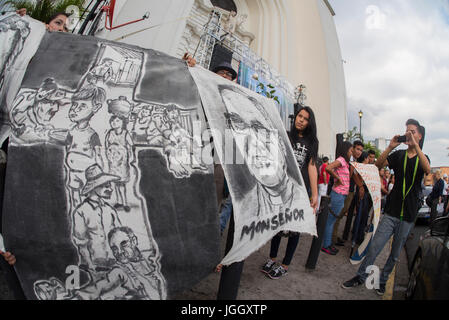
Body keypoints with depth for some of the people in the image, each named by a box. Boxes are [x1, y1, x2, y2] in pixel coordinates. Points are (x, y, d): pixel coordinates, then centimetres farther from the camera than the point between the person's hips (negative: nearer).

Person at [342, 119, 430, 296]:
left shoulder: (423, 158, 5)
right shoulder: (398, 155, 6)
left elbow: (427, 169, -18)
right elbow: (378, 164, -8)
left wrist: (415, 145, -24)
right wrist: (391, 146, -19)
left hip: (408, 216, 1)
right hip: (391, 211, 0)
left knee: (395, 253, 11)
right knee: (374, 246, -5)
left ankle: (382, 280, 28)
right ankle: (360, 276, 10)